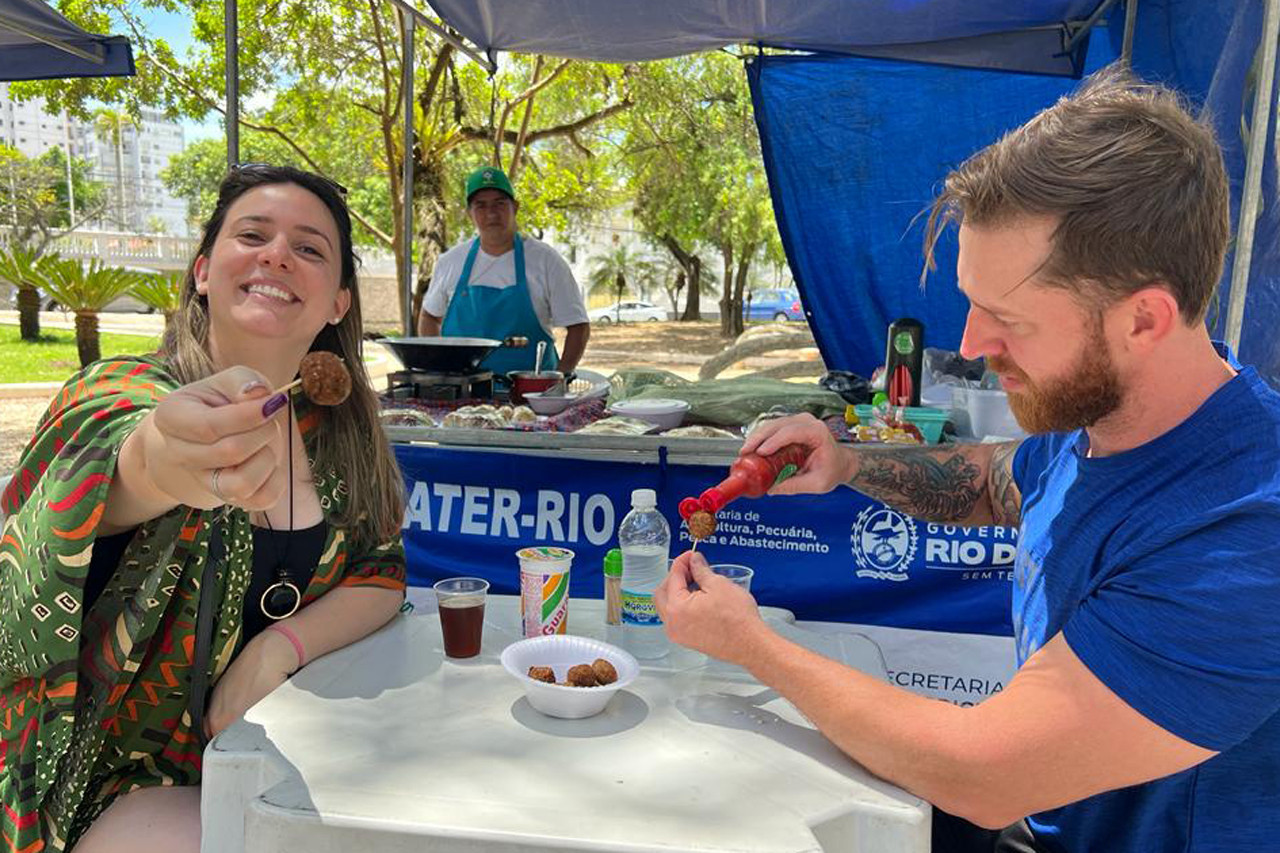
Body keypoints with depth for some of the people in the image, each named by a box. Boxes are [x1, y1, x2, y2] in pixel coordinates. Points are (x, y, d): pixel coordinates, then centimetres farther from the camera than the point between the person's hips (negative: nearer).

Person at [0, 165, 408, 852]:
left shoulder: (340, 424, 0)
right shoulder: (122, 391, -14)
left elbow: (383, 574, 1)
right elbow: (122, 462, -37)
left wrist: (281, 645, -18)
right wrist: (164, 463, -60)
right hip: (123, 786, -4)